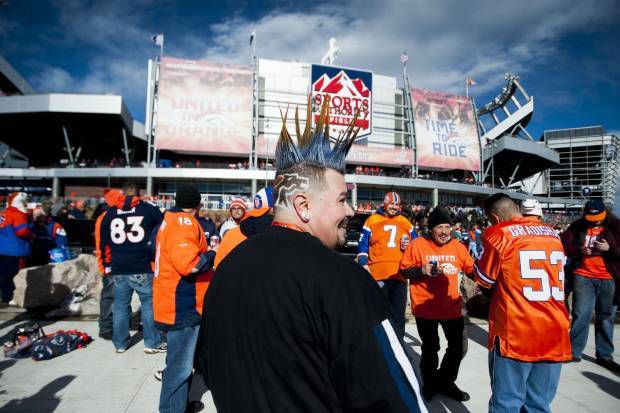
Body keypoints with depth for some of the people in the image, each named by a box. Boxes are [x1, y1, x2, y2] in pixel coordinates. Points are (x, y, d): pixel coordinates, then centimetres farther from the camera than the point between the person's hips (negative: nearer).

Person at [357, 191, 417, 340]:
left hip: (400, 275, 3)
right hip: (378, 274, -3)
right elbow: (363, 244, 2)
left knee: (398, 313, 10)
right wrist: (363, 263, -7)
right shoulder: (372, 220, 3)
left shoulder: (406, 223, 12)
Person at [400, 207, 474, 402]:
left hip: (452, 307, 4)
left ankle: (445, 382, 42)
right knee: (430, 349, 12)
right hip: (425, 308, -4)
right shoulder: (418, 244, -11)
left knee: (457, 348, 17)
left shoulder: (457, 247, -1)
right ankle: (430, 385, 38)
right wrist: (422, 270, -23)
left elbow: (471, 269, 9)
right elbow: (404, 270, -7)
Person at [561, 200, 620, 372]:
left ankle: (604, 355, 21)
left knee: (606, 317, 9)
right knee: (581, 315, -1)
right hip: (583, 277, -1)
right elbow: (564, 246, 1)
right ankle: (574, 351, 10)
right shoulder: (577, 226, 3)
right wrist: (580, 249, -15)